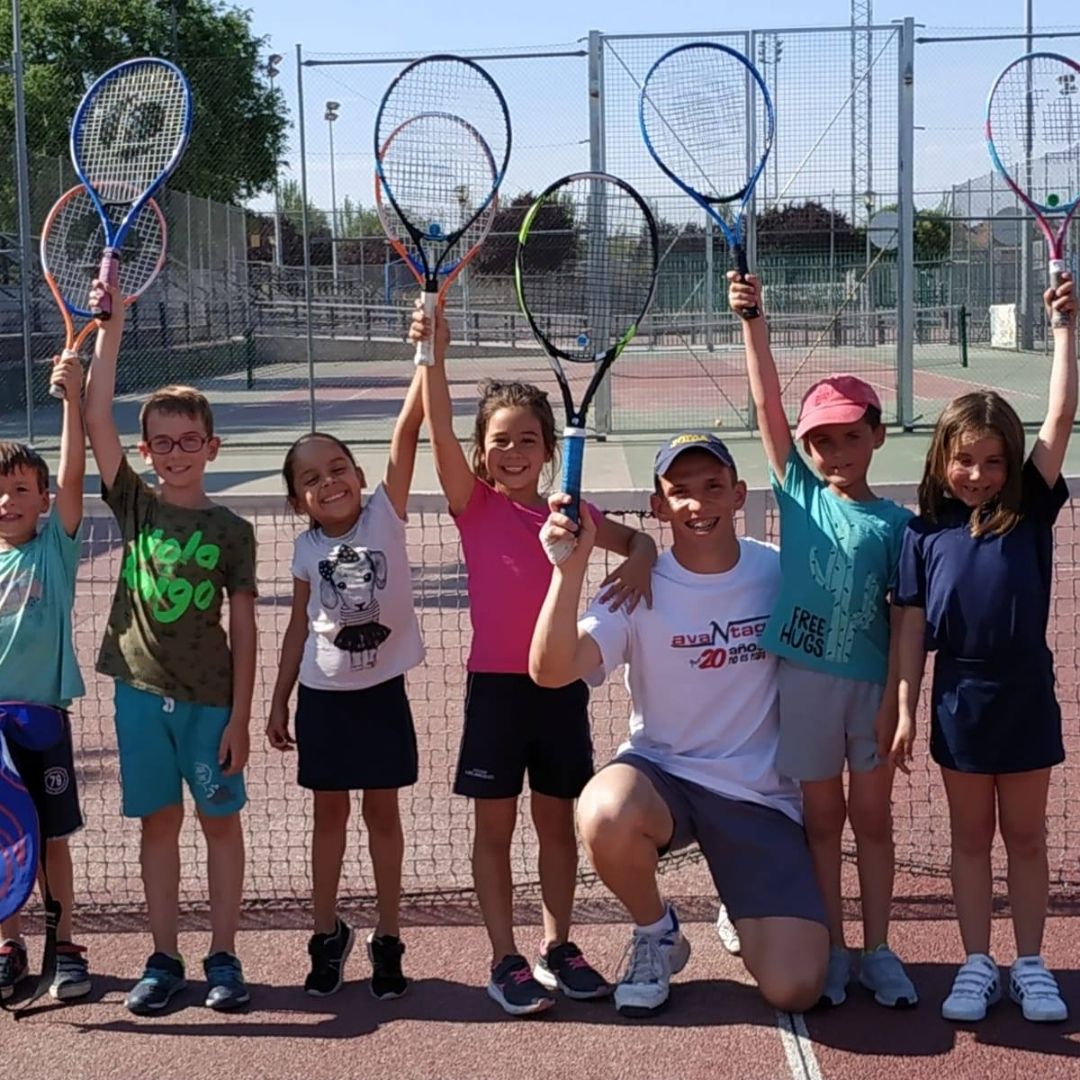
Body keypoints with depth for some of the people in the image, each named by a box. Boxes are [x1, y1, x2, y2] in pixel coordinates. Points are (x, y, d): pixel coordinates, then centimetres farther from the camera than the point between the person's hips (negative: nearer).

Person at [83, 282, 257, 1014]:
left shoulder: (231, 530, -2)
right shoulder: (134, 505, 3)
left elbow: (243, 629, -3)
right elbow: (96, 416, -7)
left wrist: (240, 716, -7)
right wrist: (112, 324, -12)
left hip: (211, 695, -2)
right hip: (142, 688, 2)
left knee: (220, 818, 5)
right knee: (158, 820, 8)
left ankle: (223, 959, 15)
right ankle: (165, 960, 17)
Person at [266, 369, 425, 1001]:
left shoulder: (386, 515, -7)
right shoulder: (306, 549, -1)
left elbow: (407, 429, -18)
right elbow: (300, 626, 8)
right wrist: (279, 701, 9)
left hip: (382, 692, -2)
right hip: (323, 695, 2)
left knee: (383, 811, 9)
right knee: (330, 813, 12)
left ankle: (388, 938, 19)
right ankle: (329, 933, 26)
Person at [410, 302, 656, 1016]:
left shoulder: (569, 511, 3)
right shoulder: (475, 505, -5)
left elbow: (637, 538, 14)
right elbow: (440, 432, -19)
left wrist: (639, 560, -10)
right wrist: (435, 356, -32)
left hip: (562, 684, 3)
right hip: (496, 685, -2)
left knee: (558, 821, 13)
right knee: (495, 826, 4)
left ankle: (558, 948, 27)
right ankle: (506, 961, 14)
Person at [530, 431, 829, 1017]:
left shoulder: (779, 572, -5)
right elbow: (550, 670, -26)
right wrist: (571, 566, -37)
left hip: (761, 793, 1)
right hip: (663, 774, -1)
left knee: (794, 989, -12)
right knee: (605, 815, -38)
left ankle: (747, 914, 27)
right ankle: (656, 932, -3)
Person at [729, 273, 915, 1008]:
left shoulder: (896, 523, -2)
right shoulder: (800, 494, 0)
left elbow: (903, 618, -3)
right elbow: (767, 404, -8)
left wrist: (894, 700, -10)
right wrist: (753, 321, -16)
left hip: (872, 684, 0)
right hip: (806, 678, 0)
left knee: (873, 817, 10)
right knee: (823, 818, 10)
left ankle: (878, 951, 21)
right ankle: (832, 951, 20)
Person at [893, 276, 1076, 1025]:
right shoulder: (925, 532, -2)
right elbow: (913, 625, 0)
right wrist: (905, 707, -3)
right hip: (959, 699, 0)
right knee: (971, 837, 12)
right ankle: (977, 966, 21)